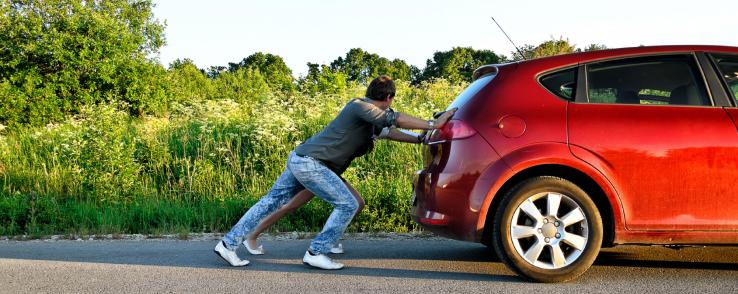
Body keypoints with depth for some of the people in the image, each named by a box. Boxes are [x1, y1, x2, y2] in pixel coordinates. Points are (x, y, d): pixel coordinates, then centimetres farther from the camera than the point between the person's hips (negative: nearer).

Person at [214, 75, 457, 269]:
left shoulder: (370, 120, 17)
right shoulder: (359, 106, -12)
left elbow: (390, 131, 28)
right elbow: (395, 119, -20)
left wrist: (421, 139, 23)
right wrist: (432, 125, -18)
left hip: (300, 159, 10)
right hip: (309, 162, -10)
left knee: (272, 201, 12)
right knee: (347, 205, -8)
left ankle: (228, 244, 15)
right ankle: (316, 253, -2)